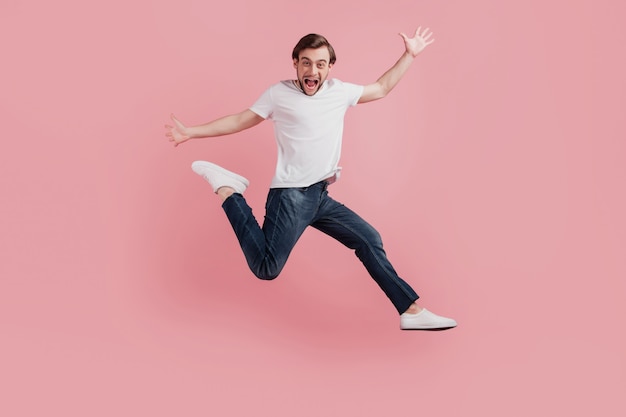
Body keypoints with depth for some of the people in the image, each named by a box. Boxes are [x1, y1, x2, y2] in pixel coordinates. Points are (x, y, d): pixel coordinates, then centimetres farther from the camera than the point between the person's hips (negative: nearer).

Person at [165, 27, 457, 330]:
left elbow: (381, 89, 26)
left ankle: (411, 310, 14)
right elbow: (239, 121, 6)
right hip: (290, 196, -6)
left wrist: (409, 55, 23)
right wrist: (190, 132, 3)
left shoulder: (339, 91, 12)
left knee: (369, 240, 5)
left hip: (321, 196, 6)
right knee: (266, 268, -15)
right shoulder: (278, 94, -1)